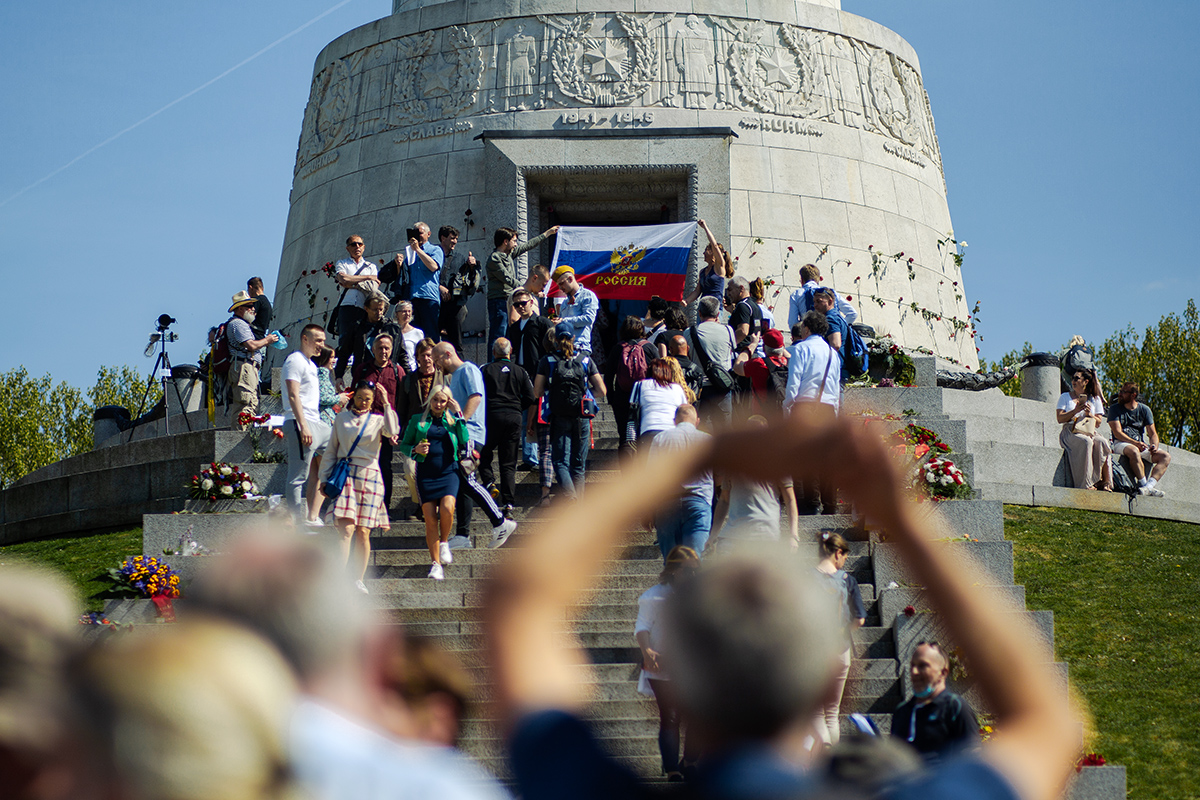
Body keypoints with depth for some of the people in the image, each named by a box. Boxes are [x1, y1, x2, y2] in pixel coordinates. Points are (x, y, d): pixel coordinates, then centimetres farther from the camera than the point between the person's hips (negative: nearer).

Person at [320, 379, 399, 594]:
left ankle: (359, 580, 8)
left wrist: (386, 403, -12)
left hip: (369, 475, 0)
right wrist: (324, 479, 13)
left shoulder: (377, 420, 11)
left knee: (363, 531, 0)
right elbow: (331, 451, 18)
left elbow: (392, 431, -13)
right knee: (346, 529, -14)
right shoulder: (342, 419, 14)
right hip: (345, 475, 0)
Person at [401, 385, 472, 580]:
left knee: (447, 509, -24)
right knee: (430, 519, -6)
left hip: (448, 472, 0)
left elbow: (464, 441, -3)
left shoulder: (453, 420, 12)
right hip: (425, 474, 0)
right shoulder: (418, 421, 10)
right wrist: (416, 449, -9)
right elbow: (404, 445, 12)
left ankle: (444, 542, 5)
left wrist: (458, 415, -3)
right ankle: (436, 563, 3)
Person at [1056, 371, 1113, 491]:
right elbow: (1059, 418, 5)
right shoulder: (1065, 396, 17)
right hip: (1070, 432, -2)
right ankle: (1086, 483, -42)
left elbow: (1099, 423, 14)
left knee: (1102, 442, -34)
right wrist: (1075, 411, -9)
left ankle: (1105, 481, -35)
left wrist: (1089, 414, -6)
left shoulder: (1095, 399, 21)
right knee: (1086, 442, -38)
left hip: (1089, 432, 2)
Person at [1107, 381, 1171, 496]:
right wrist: (1135, 443, -23)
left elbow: (1152, 434, 9)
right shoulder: (1115, 408, 2)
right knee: (1134, 451, -39)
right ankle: (1144, 484, -37)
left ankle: (1149, 486, -38)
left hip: (1141, 445, 4)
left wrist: (1154, 445, -15)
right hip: (1121, 444, -4)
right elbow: (1117, 433, -9)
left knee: (1166, 456, -19)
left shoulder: (1144, 409, 12)